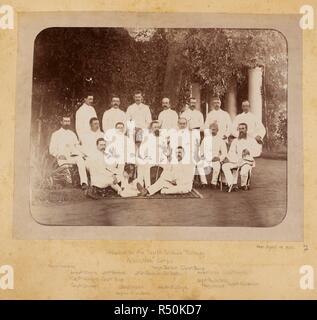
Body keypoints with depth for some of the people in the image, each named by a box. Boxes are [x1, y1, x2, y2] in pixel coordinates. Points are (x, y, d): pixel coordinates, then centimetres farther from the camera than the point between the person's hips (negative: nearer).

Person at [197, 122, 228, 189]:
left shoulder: (220, 141, 6)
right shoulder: (205, 138, 14)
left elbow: (224, 153, 5)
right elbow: (201, 148, 20)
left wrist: (219, 158, -14)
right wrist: (201, 155, -1)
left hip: (215, 161, -2)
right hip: (206, 160, 2)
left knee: (217, 165, -37)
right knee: (199, 165, -30)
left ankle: (214, 183, -21)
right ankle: (204, 182, -23)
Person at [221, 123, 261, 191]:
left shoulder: (251, 140, 7)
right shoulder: (235, 141, 17)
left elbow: (258, 151, -2)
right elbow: (231, 152, 7)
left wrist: (249, 151, -20)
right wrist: (227, 158, -14)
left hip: (247, 161, -4)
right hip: (236, 161, 4)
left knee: (244, 171, -36)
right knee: (225, 166, -23)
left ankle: (243, 185, -5)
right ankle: (233, 184, -23)